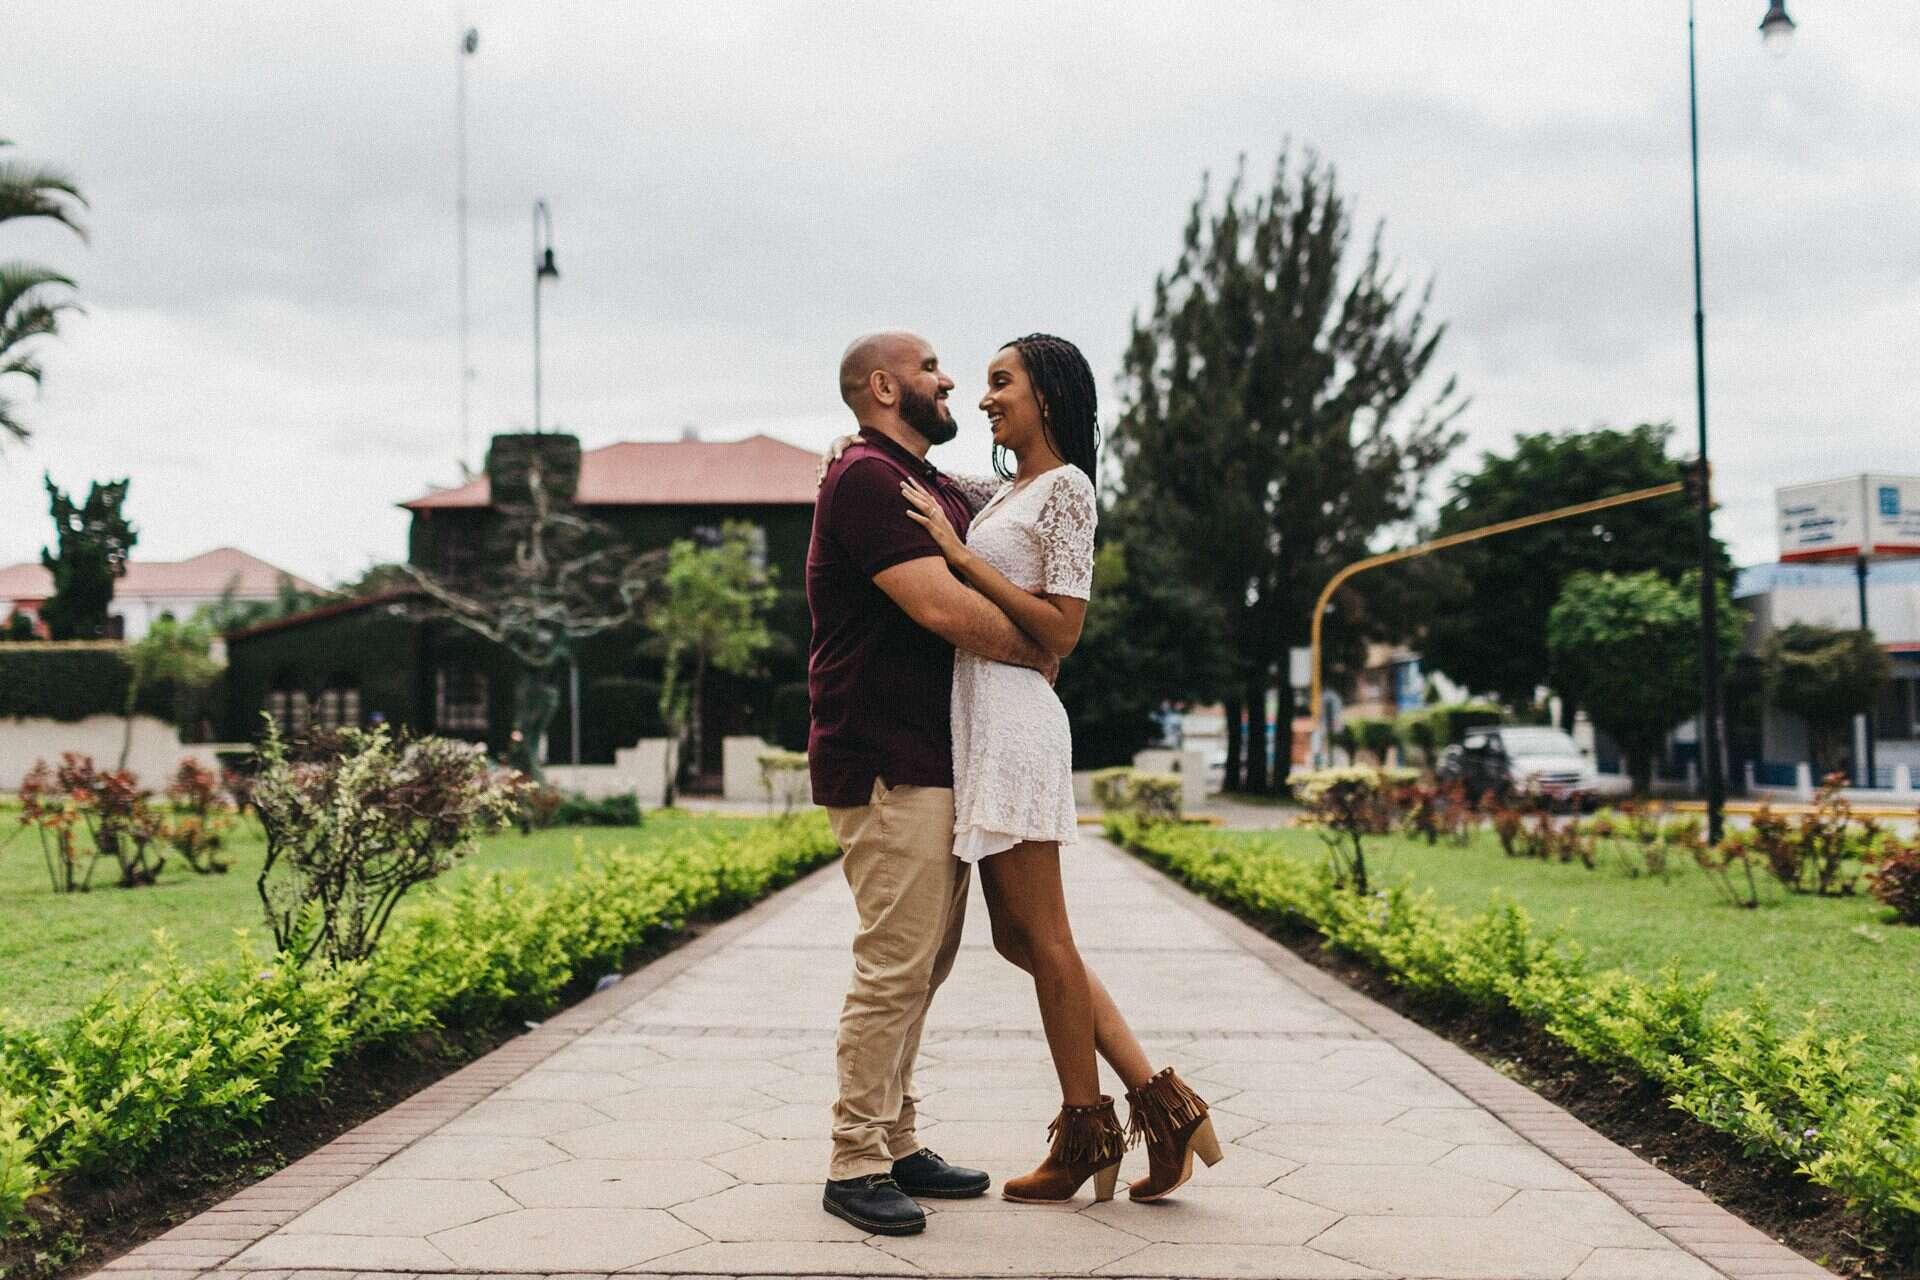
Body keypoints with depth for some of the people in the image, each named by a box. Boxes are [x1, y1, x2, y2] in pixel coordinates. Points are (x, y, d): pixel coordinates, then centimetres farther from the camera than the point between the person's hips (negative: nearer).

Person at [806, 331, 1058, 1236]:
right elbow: (941, 607, -20)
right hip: (886, 768, -10)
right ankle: (854, 1166, -1)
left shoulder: (938, 489, 21)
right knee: (893, 967, -9)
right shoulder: (866, 478, -11)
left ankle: (897, 1143, 21)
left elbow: (999, 585, 26)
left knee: (923, 965, 12)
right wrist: (1037, 655, -5)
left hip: (938, 765, 10)